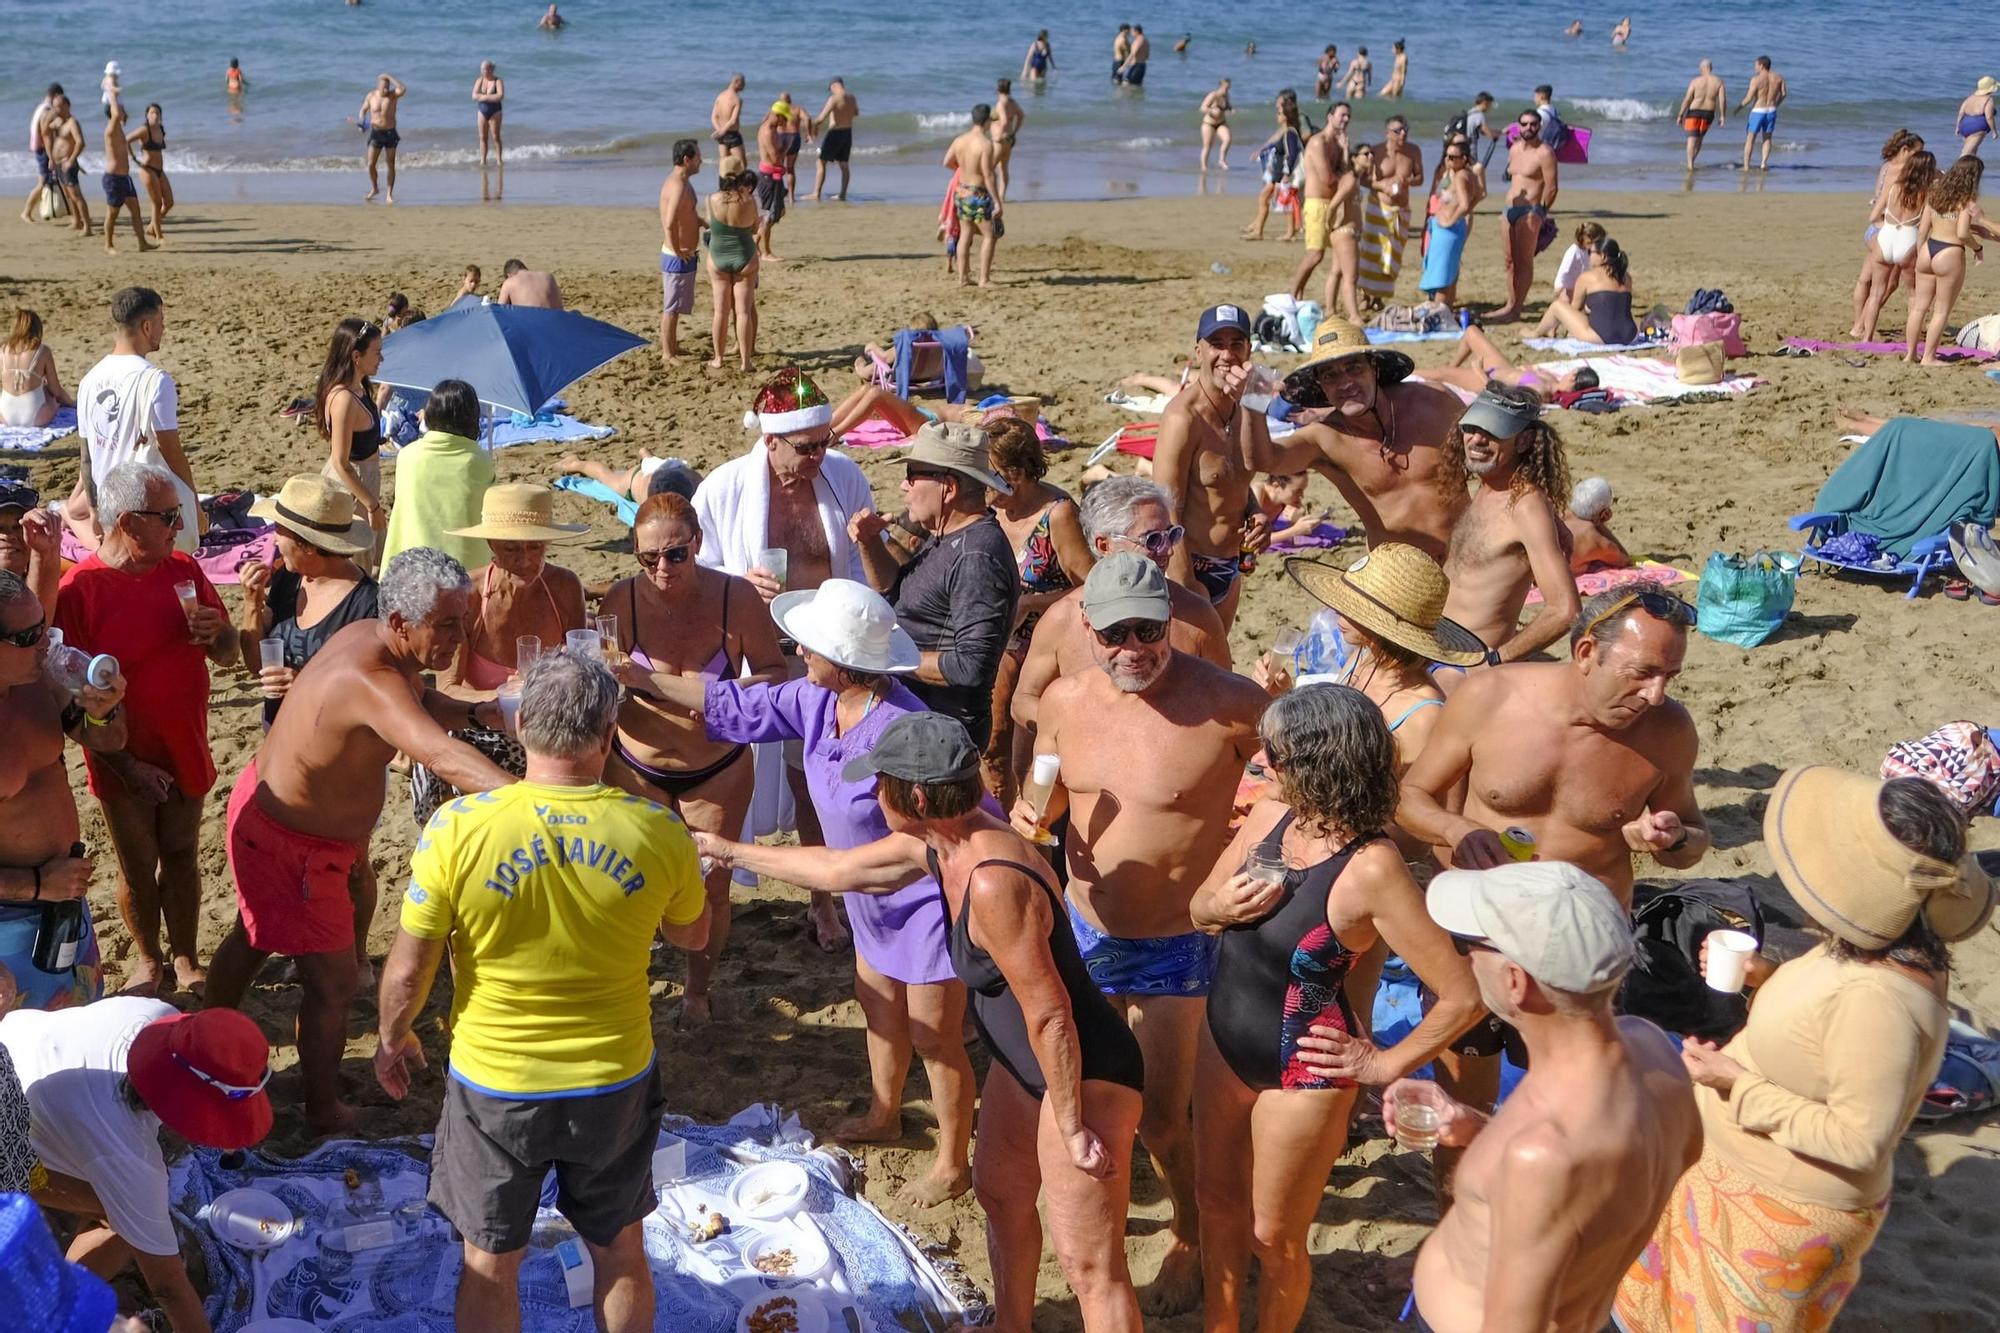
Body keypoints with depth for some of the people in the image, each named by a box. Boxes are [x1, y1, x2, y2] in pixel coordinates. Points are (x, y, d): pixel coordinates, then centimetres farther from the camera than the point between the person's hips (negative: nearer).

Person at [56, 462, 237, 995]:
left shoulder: (184, 569, -5)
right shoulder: (79, 589, -20)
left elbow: (228, 655, 4)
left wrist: (215, 634, -20)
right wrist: (125, 765, -19)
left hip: (184, 752, 4)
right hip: (125, 763, -4)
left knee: (181, 856, 17)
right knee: (138, 867, 14)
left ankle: (185, 957, 33)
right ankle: (147, 958, 35)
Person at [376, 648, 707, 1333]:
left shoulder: (458, 828, -21)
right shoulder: (659, 831, -17)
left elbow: (408, 971, -11)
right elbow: (693, 935, 3)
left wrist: (392, 1038, 8)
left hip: (494, 1087, -1)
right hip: (617, 1084, 1)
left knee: (490, 1264, 21)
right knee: (620, 1251, 24)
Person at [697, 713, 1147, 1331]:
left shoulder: (993, 881, -32)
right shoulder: (934, 843, -2)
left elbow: (1049, 1013, -28)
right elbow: (836, 868, 15)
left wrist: (1071, 1127, -20)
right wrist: (728, 850, 23)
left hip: (1083, 1075, -11)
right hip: (1022, 1063, 11)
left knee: (1090, 1264, -4)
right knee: (1000, 1195, 29)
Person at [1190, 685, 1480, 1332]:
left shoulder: (1371, 871, -29)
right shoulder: (1269, 817, -9)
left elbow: (1463, 996, -26)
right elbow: (1197, 908, 6)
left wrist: (1386, 1064, -15)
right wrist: (1220, 907, -17)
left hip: (1301, 1076, -6)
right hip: (1224, 1045, 6)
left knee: (1274, 1236, 15)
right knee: (1217, 1202, 23)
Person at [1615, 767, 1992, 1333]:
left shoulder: (1877, 998, -36)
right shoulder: (1884, 947, -8)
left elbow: (1858, 1142, -30)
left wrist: (1741, 1088, -26)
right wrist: (1769, 981, -4)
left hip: (1780, 1209, -8)